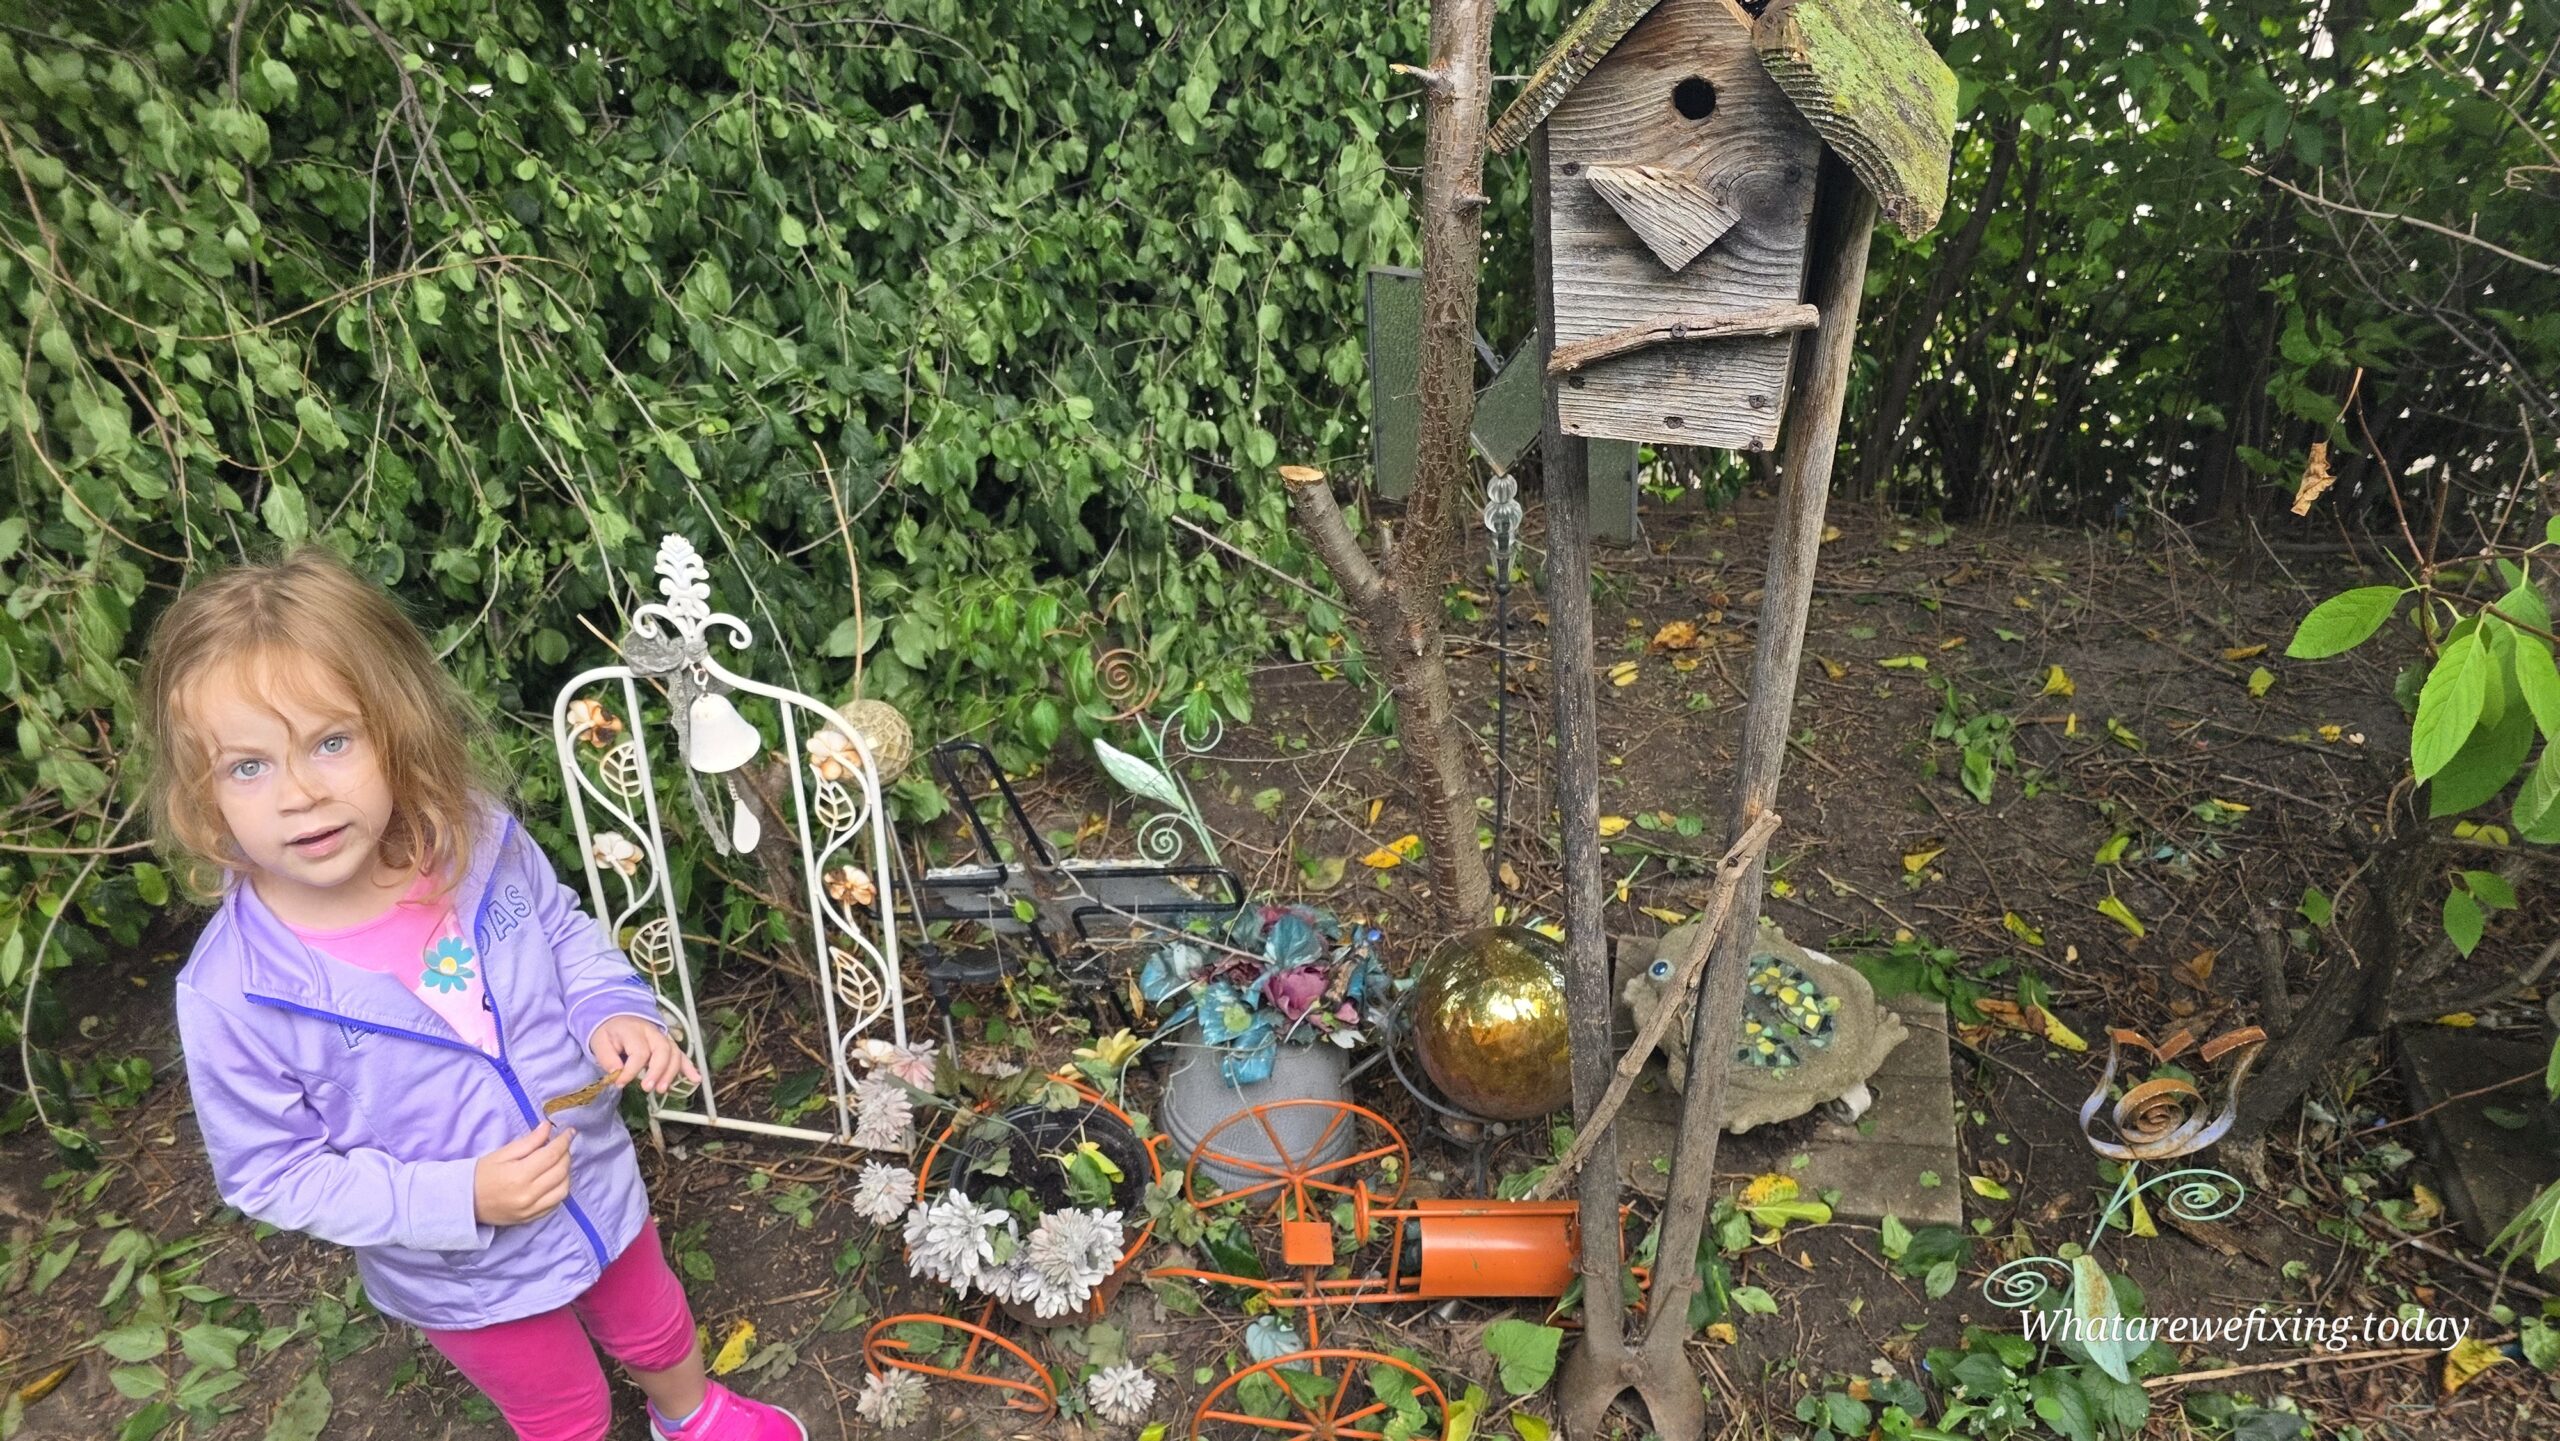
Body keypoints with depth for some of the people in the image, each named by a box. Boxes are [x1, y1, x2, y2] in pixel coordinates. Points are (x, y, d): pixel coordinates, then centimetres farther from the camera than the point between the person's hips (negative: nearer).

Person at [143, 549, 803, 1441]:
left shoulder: (479, 843, -21)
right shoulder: (233, 998, -29)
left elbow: (566, 932, 0)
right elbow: (274, 1176, -18)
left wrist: (614, 1012, -18)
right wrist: (460, 1199, -26)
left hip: (601, 1190, 3)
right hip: (463, 1280, -3)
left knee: (655, 1331, 33)